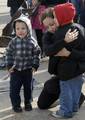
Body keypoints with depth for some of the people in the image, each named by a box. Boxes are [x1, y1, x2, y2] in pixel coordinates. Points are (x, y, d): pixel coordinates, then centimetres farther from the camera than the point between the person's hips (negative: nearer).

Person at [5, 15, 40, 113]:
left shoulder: (32, 42, -9)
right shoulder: (13, 42, -10)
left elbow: (36, 54, 0)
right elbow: (9, 54, -2)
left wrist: (35, 66, -2)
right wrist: (9, 66, -5)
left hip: (28, 69, 1)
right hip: (15, 70, 0)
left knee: (28, 87, 14)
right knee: (14, 88, 4)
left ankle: (28, 103, 33)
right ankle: (16, 104, 21)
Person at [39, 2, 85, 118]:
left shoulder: (60, 34, -25)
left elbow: (48, 51, -26)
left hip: (67, 68, -8)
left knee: (66, 89, 8)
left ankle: (66, 111, 21)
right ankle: (74, 107, 38)